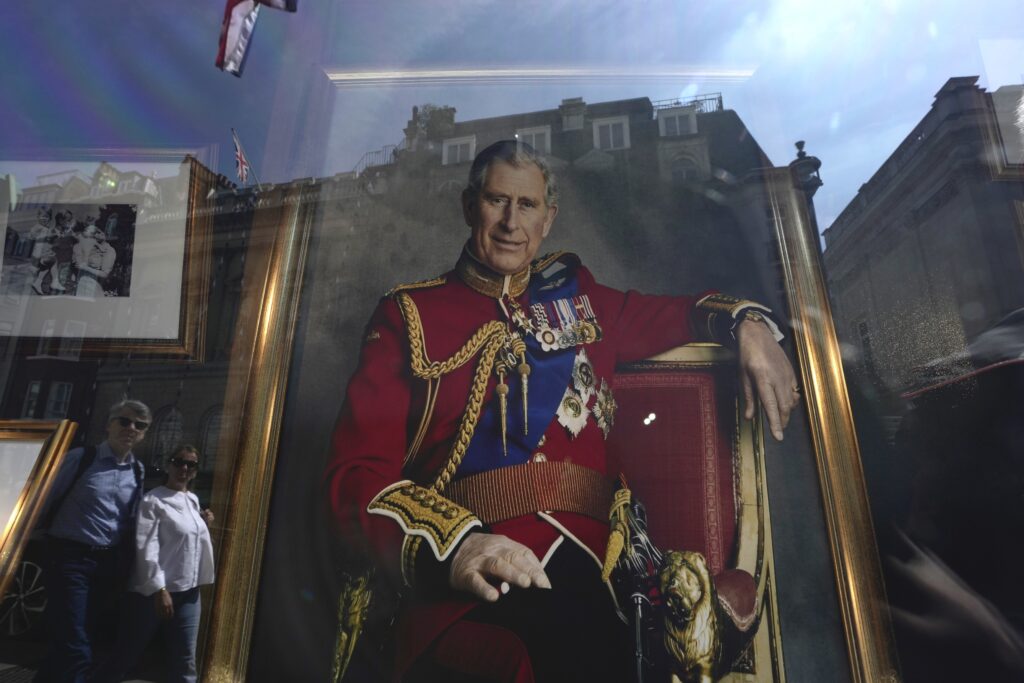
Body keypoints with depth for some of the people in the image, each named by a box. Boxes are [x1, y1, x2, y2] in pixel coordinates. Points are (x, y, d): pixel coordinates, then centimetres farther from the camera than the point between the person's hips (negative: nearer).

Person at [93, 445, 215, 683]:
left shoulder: (193, 501, 12)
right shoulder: (154, 501, -9)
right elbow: (146, 547, -17)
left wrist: (205, 525, 5)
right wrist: (159, 589, -23)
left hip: (188, 594, 6)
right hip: (154, 592, -6)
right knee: (124, 657, 6)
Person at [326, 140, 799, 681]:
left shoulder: (575, 294, 18)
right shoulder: (409, 313, 7)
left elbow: (673, 314, 32)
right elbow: (358, 470, -2)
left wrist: (749, 326, 9)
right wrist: (453, 545, -20)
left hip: (582, 571, 4)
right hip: (463, 594, -3)